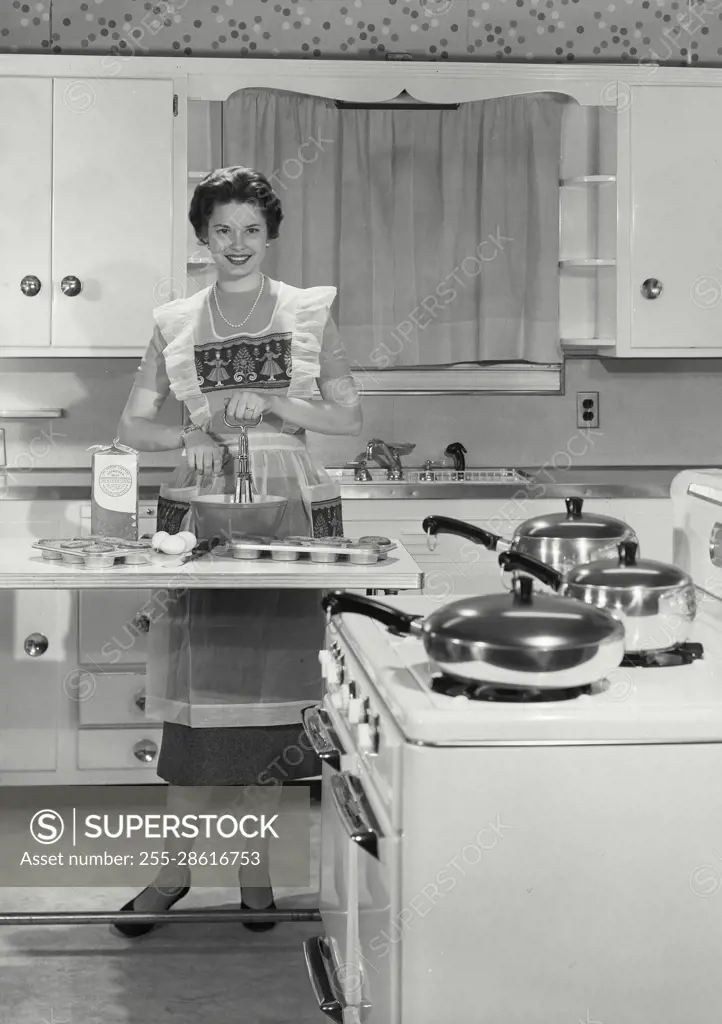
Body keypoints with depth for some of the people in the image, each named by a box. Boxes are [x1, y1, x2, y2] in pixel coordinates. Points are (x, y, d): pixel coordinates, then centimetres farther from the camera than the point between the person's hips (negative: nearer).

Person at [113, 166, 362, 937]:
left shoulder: (309, 314, 4)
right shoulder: (175, 323, 7)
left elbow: (352, 419, 2)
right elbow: (132, 425, 7)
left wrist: (277, 406, -13)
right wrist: (190, 436, -12)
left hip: (288, 511, 0)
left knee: (272, 688, 3)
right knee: (196, 695, 1)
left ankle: (257, 866, 16)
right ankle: (174, 868, 11)